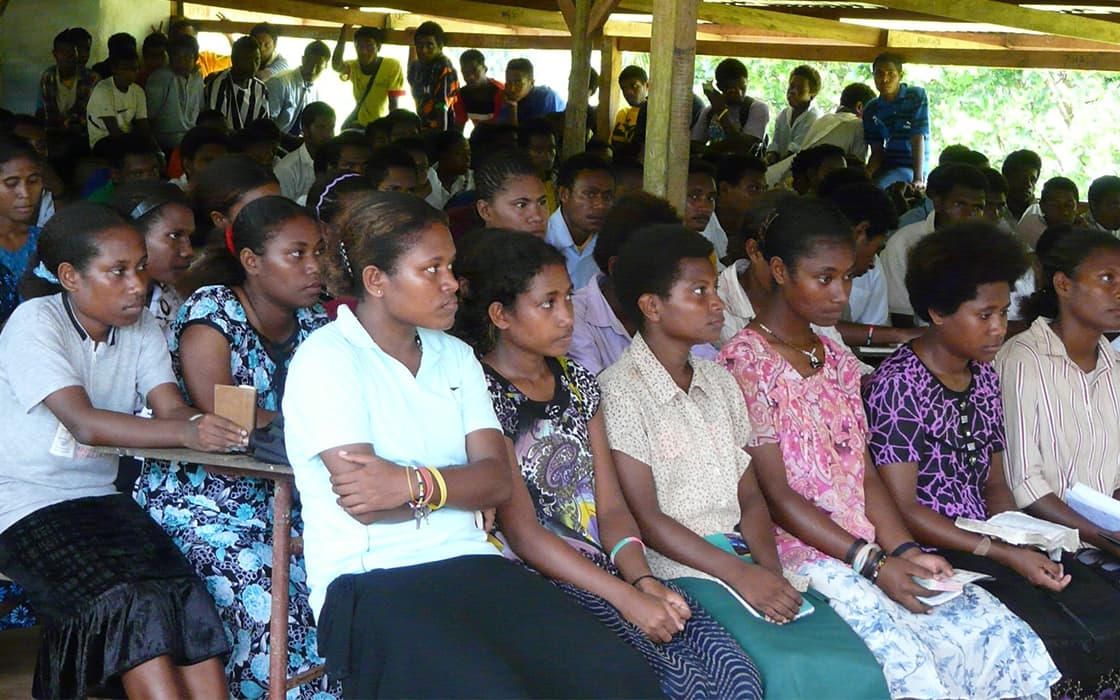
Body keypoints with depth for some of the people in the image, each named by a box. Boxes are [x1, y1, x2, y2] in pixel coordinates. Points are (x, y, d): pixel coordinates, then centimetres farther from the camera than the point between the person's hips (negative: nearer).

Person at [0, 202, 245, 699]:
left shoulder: (140, 326, 7)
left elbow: (172, 409, -6)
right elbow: (83, 423, -26)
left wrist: (210, 426, -30)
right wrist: (186, 434, -39)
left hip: (99, 498, 5)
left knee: (189, 602, -19)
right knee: (131, 606, -26)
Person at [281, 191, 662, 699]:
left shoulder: (456, 357, 20)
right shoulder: (327, 359, -1)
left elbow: (499, 480, 6)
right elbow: (365, 502, -12)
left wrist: (415, 484, -13)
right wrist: (461, 486, 2)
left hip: (472, 563, 6)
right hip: (371, 581, -6)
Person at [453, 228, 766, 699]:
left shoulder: (577, 381, 15)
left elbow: (611, 507, 11)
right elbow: (522, 530, -13)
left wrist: (644, 581, -9)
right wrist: (626, 597, -18)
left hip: (606, 568, 6)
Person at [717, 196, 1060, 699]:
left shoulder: (838, 362, 19)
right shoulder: (745, 361, -6)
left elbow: (866, 475, 14)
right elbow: (776, 495, -11)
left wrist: (906, 551, -4)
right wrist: (873, 564, -16)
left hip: (869, 548, 7)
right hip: (798, 553, -7)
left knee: (1003, 636, -13)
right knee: (905, 658, -30)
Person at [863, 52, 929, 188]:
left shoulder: (917, 96, -9)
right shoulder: (871, 109, 6)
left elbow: (918, 140, -16)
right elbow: (877, 151, 4)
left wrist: (918, 179, -24)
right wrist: (866, 174, -18)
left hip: (911, 167, -5)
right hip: (886, 166, 6)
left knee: (877, 187, -31)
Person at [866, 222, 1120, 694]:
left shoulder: (985, 377, 14)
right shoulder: (899, 384, -10)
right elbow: (902, 509, -14)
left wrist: (1020, 543, -4)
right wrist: (1004, 555, -17)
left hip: (991, 545, 8)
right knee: (1065, 647, -23)